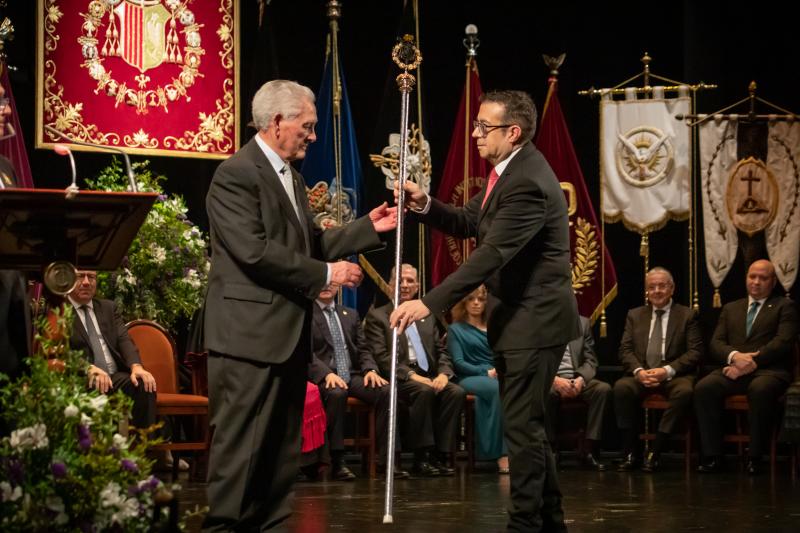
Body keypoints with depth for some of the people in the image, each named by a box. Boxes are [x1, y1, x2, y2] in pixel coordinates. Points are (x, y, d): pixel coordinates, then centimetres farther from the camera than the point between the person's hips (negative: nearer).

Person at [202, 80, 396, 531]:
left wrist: (369, 228, 10)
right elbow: (254, 251, -22)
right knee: (240, 443, -6)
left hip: (289, 334, 10)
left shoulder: (291, 176, 17)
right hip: (251, 335, -10)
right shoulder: (237, 174, -14)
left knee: (283, 446, 12)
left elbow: (309, 245, 18)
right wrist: (326, 274, -18)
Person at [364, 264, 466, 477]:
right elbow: (380, 356, -6)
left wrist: (443, 374, -5)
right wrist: (411, 375, -17)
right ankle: (422, 458, -30)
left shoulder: (428, 317, 24)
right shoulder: (377, 316, 6)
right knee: (423, 391, -36)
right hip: (398, 380, -5)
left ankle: (441, 456, -24)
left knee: (456, 392, -25)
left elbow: (442, 352, 18)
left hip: (428, 377, 5)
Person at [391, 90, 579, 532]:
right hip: (518, 314, 11)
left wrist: (430, 303, -35)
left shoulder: (528, 182, -24)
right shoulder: (509, 169, 10)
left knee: (521, 425, -7)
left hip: (536, 318, -11)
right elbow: (469, 224, 14)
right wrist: (425, 205, -7)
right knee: (527, 423, 17)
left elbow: (491, 253, -31)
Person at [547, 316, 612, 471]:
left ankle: (590, 451, -25)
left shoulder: (583, 323, 14)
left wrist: (580, 379, -12)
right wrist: (555, 380, -19)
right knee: (546, 392, -37)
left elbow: (590, 360, 10)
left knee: (603, 388, -26)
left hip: (576, 380, 3)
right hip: (550, 380, -3)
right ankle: (550, 447, -22)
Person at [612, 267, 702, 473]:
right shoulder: (635, 315, 17)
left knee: (685, 391, -36)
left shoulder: (687, 315, 9)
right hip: (641, 373, 2)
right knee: (621, 387, -31)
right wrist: (638, 371, -14)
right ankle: (631, 453, -23)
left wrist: (667, 371, -16)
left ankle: (655, 452, -30)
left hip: (674, 375, -2)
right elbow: (625, 349, 8)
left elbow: (695, 352, -1)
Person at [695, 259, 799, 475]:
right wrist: (735, 356, -11)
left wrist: (751, 362, -15)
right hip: (734, 369, 4)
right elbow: (716, 344, 13)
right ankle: (711, 456, -24)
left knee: (760, 390, -39)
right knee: (703, 388, -27)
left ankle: (755, 457, -28)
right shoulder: (730, 309, 25)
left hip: (768, 370, -4)